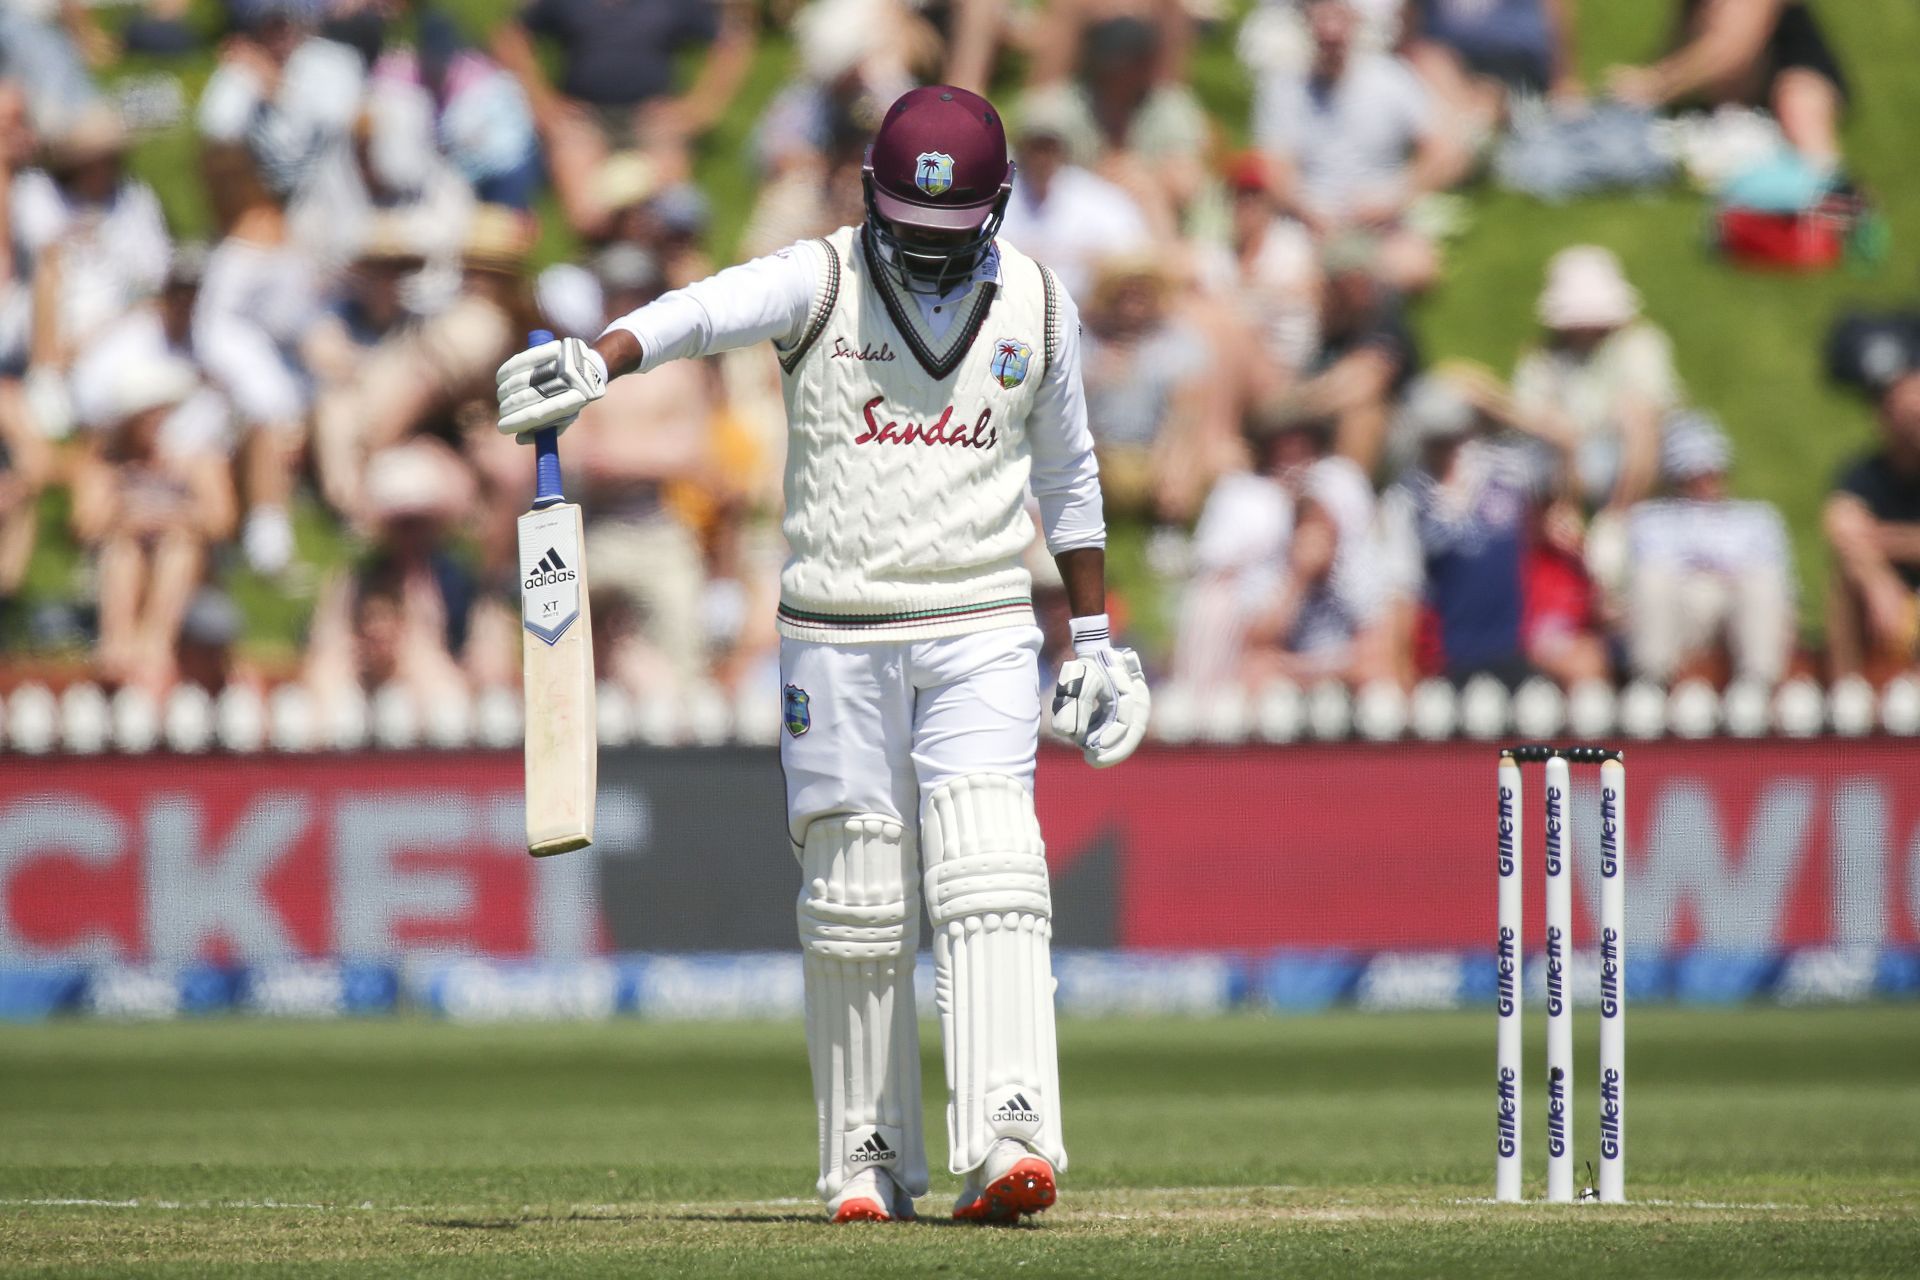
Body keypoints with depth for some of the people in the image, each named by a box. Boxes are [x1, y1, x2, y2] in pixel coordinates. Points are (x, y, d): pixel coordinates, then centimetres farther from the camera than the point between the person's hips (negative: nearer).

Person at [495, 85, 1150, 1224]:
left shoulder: (1035, 306, 3)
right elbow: (710, 310, -27)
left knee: (989, 877, -15)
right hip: (836, 643, 0)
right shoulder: (820, 283, -6)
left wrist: (1095, 638, 16)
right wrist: (601, 360, -47)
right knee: (854, 902, 3)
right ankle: (869, 1163, 13)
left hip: (981, 636, 1)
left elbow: (1067, 474, 15)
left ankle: (1007, 1143, -24)